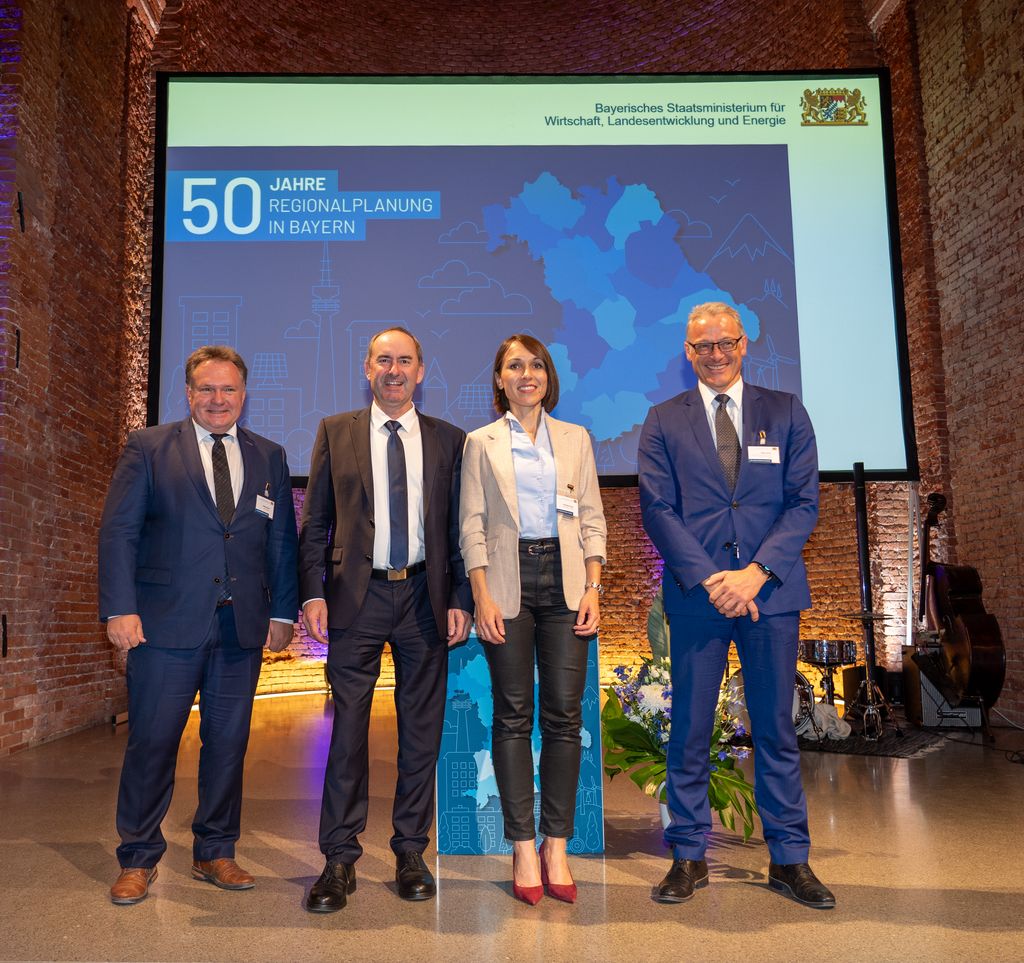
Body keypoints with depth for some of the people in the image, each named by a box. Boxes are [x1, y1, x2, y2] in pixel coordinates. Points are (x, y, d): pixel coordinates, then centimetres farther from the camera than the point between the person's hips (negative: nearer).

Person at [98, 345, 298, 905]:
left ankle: (216, 853, 25)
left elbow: (282, 540, 12)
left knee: (229, 743, 9)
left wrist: (283, 611, 6)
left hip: (242, 626, 3)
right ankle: (137, 860, 21)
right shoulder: (148, 447, 5)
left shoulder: (269, 457, 12)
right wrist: (119, 608, -9)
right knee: (152, 744, 3)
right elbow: (117, 531, 0)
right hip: (166, 624, -2)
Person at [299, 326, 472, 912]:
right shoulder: (335, 433, 7)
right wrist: (313, 593, -5)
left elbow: (460, 530, 7)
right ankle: (340, 860, 13)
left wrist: (461, 600, -1)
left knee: (422, 730, 7)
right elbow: (315, 523, 5)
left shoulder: (449, 441, 8)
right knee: (349, 727, 1)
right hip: (357, 597, -1)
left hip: (425, 596, 1)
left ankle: (411, 853, 22)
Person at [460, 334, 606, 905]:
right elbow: (472, 525, 2)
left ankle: (557, 846, 11)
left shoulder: (576, 439, 13)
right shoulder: (481, 443, 8)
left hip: (565, 580, 2)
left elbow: (593, 518, 9)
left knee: (565, 713, 0)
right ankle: (524, 849, 10)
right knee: (513, 714, 1)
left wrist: (593, 589, -1)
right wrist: (482, 596, -8)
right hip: (508, 580, -1)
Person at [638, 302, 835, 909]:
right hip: (696, 594, 0)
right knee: (689, 732, 6)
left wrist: (757, 571, -12)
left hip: (771, 590, 1)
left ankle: (790, 859, 22)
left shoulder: (785, 413, 8)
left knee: (777, 728, 8)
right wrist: (710, 578, -13)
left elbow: (804, 502, 1)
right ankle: (689, 857, 19)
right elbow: (658, 510, -2)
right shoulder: (664, 422, 6)